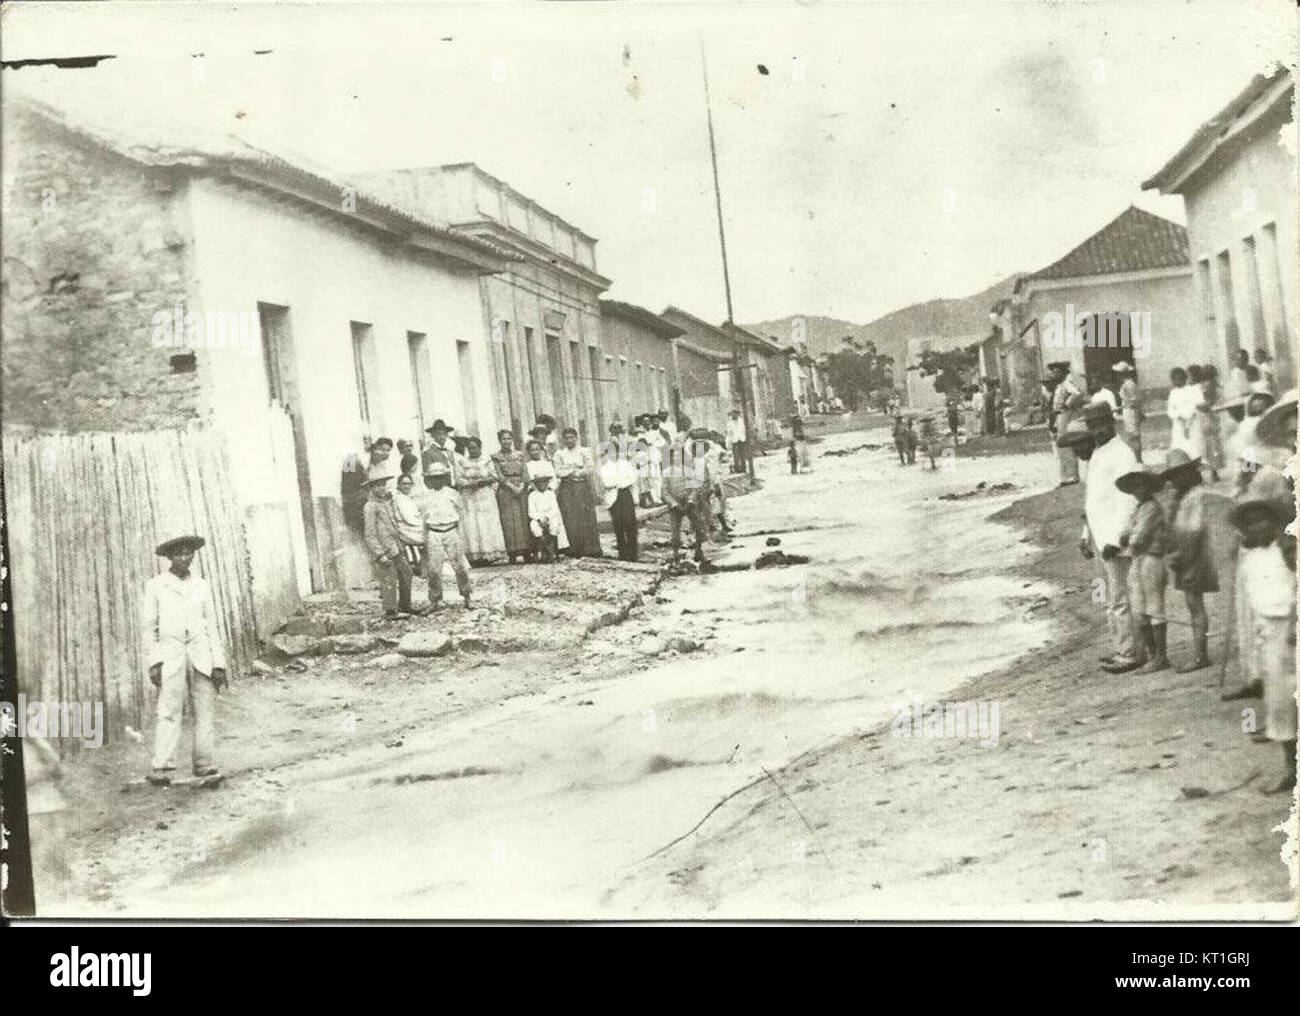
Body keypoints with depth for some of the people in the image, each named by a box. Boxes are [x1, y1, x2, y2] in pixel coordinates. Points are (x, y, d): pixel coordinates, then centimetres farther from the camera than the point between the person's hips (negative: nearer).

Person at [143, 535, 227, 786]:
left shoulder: (201, 586, 14)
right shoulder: (155, 586, 6)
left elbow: (211, 626, 14)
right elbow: (148, 626, 5)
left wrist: (219, 664, 6)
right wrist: (153, 662, -5)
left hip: (201, 655, 3)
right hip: (171, 657, -3)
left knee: (206, 713, -2)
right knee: (169, 712, -12)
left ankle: (205, 765, 1)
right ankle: (162, 769, -17)